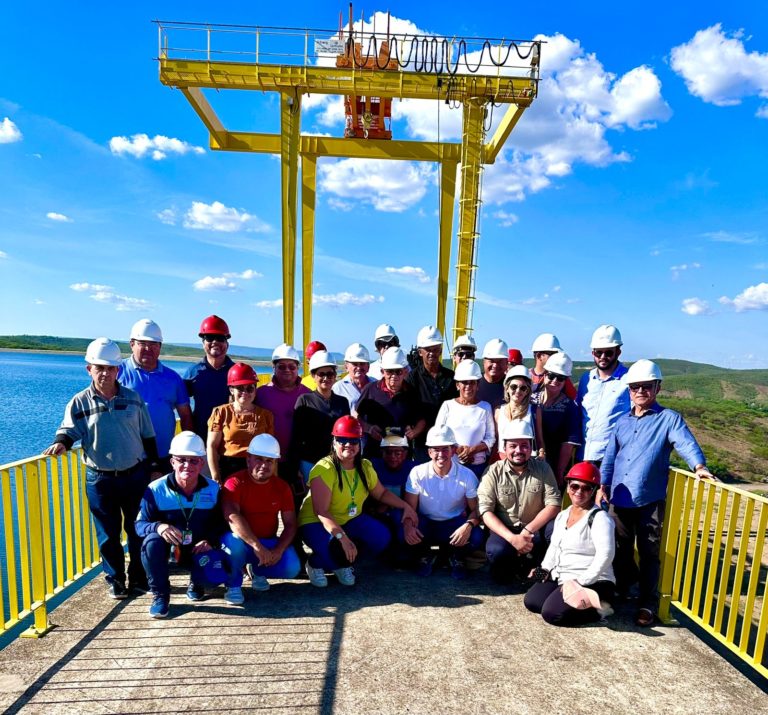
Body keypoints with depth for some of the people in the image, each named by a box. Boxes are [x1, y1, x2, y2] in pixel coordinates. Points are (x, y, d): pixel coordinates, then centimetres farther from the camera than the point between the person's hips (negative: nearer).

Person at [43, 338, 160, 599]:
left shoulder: (133, 398, 1)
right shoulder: (79, 403, -3)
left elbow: (148, 436, 5)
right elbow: (69, 430, -6)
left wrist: (154, 467, 6)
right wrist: (61, 442, -30)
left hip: (136, 475, 1)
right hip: (100, 480, -1)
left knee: (138, 529, 12)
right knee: (108, 534, 11)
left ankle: (139, 577, 31)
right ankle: (115, 580, 30)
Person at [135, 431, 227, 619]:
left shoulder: (213, 489, -8)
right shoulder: (156, 489, -14)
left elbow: (221, 523, -4)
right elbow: (140, 524, -13)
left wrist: (211, 540, -24)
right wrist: (158, 527, -36)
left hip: (199, 549, 1)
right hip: (168, 546, 0)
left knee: (219, 573, -28)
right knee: (152, 540, -34)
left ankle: (196, 585, 14)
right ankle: (160, 594, -10)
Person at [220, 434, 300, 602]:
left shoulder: (282, 487, -2)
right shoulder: (235, 482, -15)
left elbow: (290, 524, -2)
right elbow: (231, 516, -31)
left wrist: (279, 550, -20)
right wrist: (257, 547, -37)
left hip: (269, 542, 3)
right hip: (241, 541, -3)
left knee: (292, 568, -20)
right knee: (233, 543, -37)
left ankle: (258, 571, 13)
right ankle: (233, 586, -6)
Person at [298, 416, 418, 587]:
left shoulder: (365, 467, -3)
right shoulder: (324, 469, -25)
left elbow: (381, 493, 12)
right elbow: (321, 512, -30)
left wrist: (405, 506, 0)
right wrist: (342, 537, -38)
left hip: (350, 520, 7)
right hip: (316, 523, -6)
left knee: (381, 537, -16)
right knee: (338, 551, -33)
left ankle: (343, 564, 10)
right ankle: (315, 565, 4)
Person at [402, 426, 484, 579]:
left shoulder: (467, 476, -12)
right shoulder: (417, 473, -14)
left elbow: (476, 509, -7)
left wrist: (469, 525, -31)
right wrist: (407, 525, -35)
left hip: (455, 524, 0)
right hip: (425, 524, 0)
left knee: (476, 537, -30)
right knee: (406, 534, -31)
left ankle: (454, 557, 7)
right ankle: (426, 556, 6)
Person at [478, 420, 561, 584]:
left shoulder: (542, 468, -3)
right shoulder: (493, 472, -7)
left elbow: (553, 505, -8)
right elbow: (486, 511, -12)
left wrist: (528, 531, -20)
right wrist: (512, 538, -24)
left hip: (535, 528, 2)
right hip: (505, 530, -2)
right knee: (496, 551, -33)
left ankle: (524, 564, -3)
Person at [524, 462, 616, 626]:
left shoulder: (599, 518, -14)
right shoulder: (562, 516, 12)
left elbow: (605, 555, -25)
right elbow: (554, 546, 21)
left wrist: (581, 581, -26)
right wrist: (545, 568, 4)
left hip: (592, 582, -8)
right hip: (560, 577, 8)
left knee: (551, 613, -22)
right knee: (530, 601, -7)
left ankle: (596, 608, -3)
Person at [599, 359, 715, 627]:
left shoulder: (669, 418, -1)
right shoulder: (622, 421, 12)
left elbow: (686, 443, -18)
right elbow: (610, 457, 13)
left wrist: (699, 466, -36)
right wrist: (603, 486, 8)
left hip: (650, 500, -4)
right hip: (619, 499, 5)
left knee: (649, 554, 5)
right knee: (620, 549, 18)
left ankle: (648, 603, 20)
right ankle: (624, 583, 43)